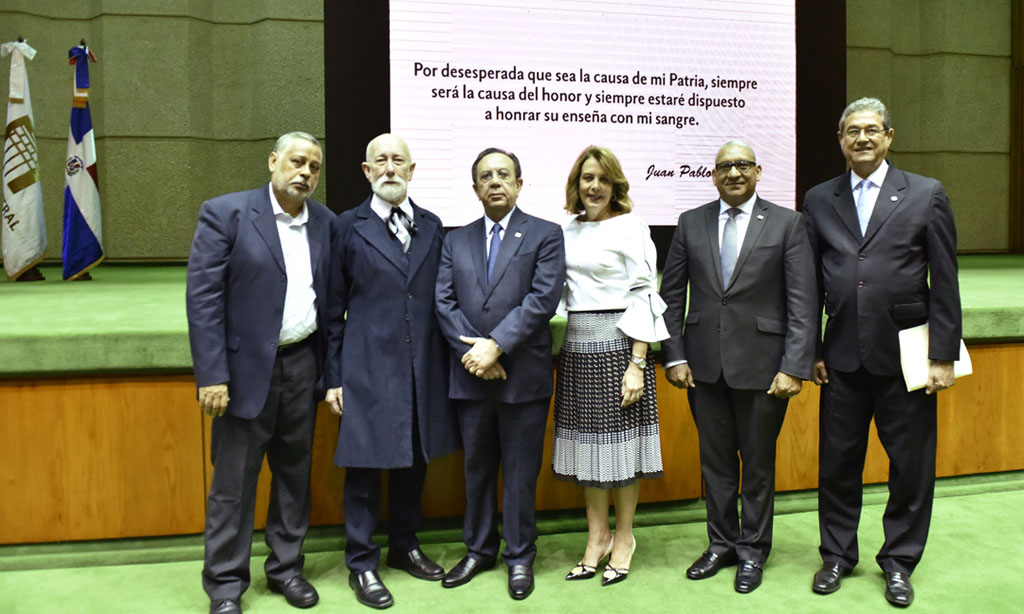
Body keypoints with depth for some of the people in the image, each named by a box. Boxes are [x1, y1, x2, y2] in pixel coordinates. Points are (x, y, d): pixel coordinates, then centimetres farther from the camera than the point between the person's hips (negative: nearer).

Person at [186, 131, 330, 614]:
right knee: (233, 482, 6)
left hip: (302, 366, 4)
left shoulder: (325, 223, 6)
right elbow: (202, 298, -11)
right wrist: (211, 376, -15)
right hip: (246, 367, -4)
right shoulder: (225, 213, -7)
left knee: (295, 473, 14)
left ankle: (286, 567, 31)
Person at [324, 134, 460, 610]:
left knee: (414, 461, 14)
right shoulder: (346, 228, 0)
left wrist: (448, 362, 6)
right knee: (364, 465, 4)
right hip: (368, 369, -3)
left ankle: (405, 547, 34)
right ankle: (362, 564, 21)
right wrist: (333, 377, -2)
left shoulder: (432, 227, 9)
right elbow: (333, 310, 1)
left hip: (424, 369, 4)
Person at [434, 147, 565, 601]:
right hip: (471, 376, 3)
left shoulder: (545, 235, 0)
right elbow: (444, 302, 3)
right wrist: (473, 352, -10)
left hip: (523, 376, -3)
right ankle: (479, 550, 31)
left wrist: (496, 345, -17)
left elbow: (542, 299, -11)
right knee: (477, 469, 15)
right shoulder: (456, 241, 11)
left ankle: (520, 557, 24)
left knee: (520, 471, 8)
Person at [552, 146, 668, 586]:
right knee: (584, 440, 8)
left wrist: (637, 364, -14)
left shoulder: (630, 226, -4)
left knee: (620, 439, 3)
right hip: (576, 346, 5)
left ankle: (624, 538, 20)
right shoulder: (568, 230, 11)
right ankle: (596, 537, 23)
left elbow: (643, 296, -9)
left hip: (617, 343, -5)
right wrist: (559, 346, 7)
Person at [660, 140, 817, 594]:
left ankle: (753, 549, 28)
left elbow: (802, 302, -5)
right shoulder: (691, 223, 6)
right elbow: (671, 294, 6)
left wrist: (794, 367, -12)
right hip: (705, 364, 2)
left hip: (762, 364, -2)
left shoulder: (786, 224, -1)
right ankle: (721, 543, 31)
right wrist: (674, 356, -1)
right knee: (715, 459, 13)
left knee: (758, 462, 10)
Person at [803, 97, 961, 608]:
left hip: (906, 354, -1)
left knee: (911, 465, 9)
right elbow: (810, 283, 7)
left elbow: (945, 283, 0)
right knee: (837, 463, 10)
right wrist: (810, 350, 3)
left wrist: (943, 355, -5)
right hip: (843, 357, 2)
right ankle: (837, 554, 28)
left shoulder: (926, 195, 2)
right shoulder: (819, 200, 7)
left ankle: (899, 561, 28)